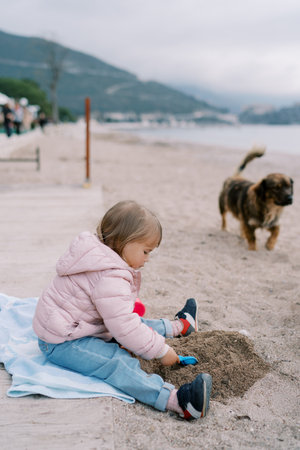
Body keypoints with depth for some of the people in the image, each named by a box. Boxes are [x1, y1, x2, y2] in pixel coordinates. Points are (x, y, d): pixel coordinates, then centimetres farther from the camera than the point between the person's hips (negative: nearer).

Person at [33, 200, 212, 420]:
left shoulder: (102, 256, 6)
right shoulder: (109, 278, -29)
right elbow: (124, 327, -28)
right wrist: (162, 350, -18)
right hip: (64, 342, -11)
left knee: (142, 325, 21)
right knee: (118, 362, -29)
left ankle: (179, 325, 43)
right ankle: (175, 399, -47)